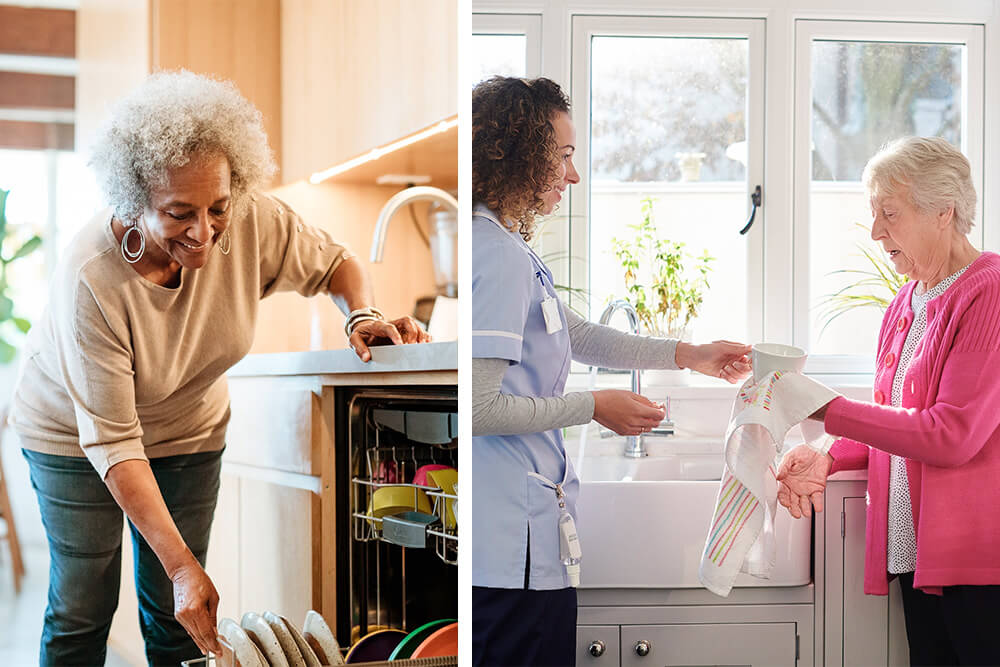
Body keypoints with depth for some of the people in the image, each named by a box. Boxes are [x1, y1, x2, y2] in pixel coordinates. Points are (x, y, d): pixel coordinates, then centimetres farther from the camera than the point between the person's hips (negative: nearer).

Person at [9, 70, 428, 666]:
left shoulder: (255, 223, -26)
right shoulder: (91, 280, -36)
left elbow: (336, 263, -3)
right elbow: (111, 441, -32)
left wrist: (364, 317, -27)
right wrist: (182, 564, -35)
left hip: (189, 429, 3)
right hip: (77, 433, -3)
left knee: (178, 617, 4)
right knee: (82, 609, -1)